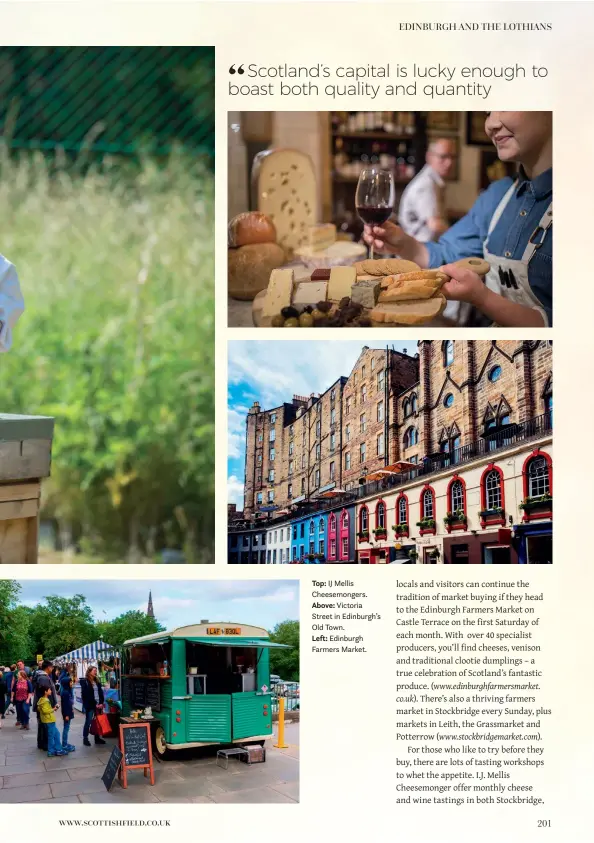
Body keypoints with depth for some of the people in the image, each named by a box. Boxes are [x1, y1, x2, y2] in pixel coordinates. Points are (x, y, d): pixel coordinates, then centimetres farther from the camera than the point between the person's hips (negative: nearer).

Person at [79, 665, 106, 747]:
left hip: (98, 705, 6)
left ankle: (97, 738, 15)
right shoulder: (85, 682, -5)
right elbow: (86, 695, -11)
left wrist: (101, 703, -1)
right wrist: (95, 704, -13)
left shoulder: (97, 682, 15)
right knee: (88, 722, -2)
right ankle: (85, 738, 5)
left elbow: (100, 693, 13)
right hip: (89, 705, -6)